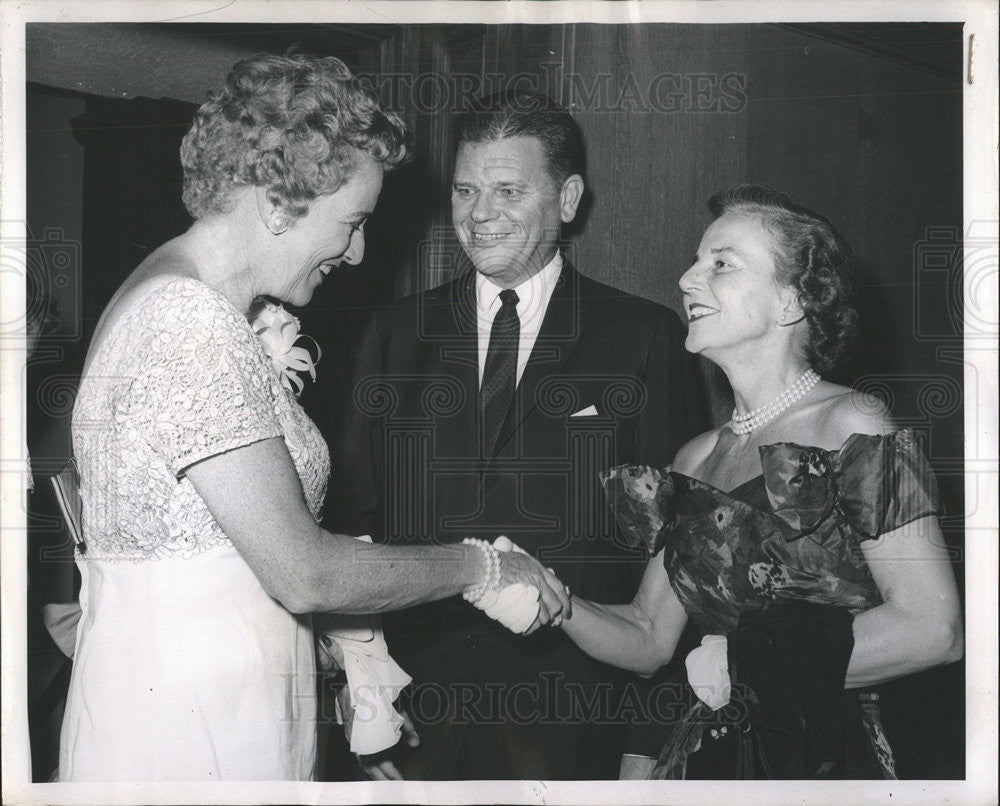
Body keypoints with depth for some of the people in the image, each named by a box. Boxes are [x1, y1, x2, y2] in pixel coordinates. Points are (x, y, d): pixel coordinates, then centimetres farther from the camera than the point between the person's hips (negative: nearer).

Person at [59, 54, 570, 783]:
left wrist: (263, 378, 2)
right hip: (188, 717, -10)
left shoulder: (175, 298, 11)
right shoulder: (193, 325, -21)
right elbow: (303, 573, -23)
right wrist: (480, 567, -11)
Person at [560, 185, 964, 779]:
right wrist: (557, 605, -8)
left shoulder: (849, 428, -10)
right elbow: (649, 639, 11)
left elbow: (934, 629, -17)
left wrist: (748, 662, -12)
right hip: (706, 757, 6)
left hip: (826, 759, -5)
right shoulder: (698, 458, 9)